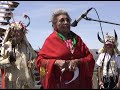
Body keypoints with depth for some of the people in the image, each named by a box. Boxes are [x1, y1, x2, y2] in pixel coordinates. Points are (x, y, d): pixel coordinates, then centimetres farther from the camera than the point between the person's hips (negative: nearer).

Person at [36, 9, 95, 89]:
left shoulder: (77, 39, 8)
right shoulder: (51, 40, -2)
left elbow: (90, 58, 5)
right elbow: (40, 60, -3)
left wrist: (78, 61, -13)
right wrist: (56, 62, -17)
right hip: (59, 83, -3)